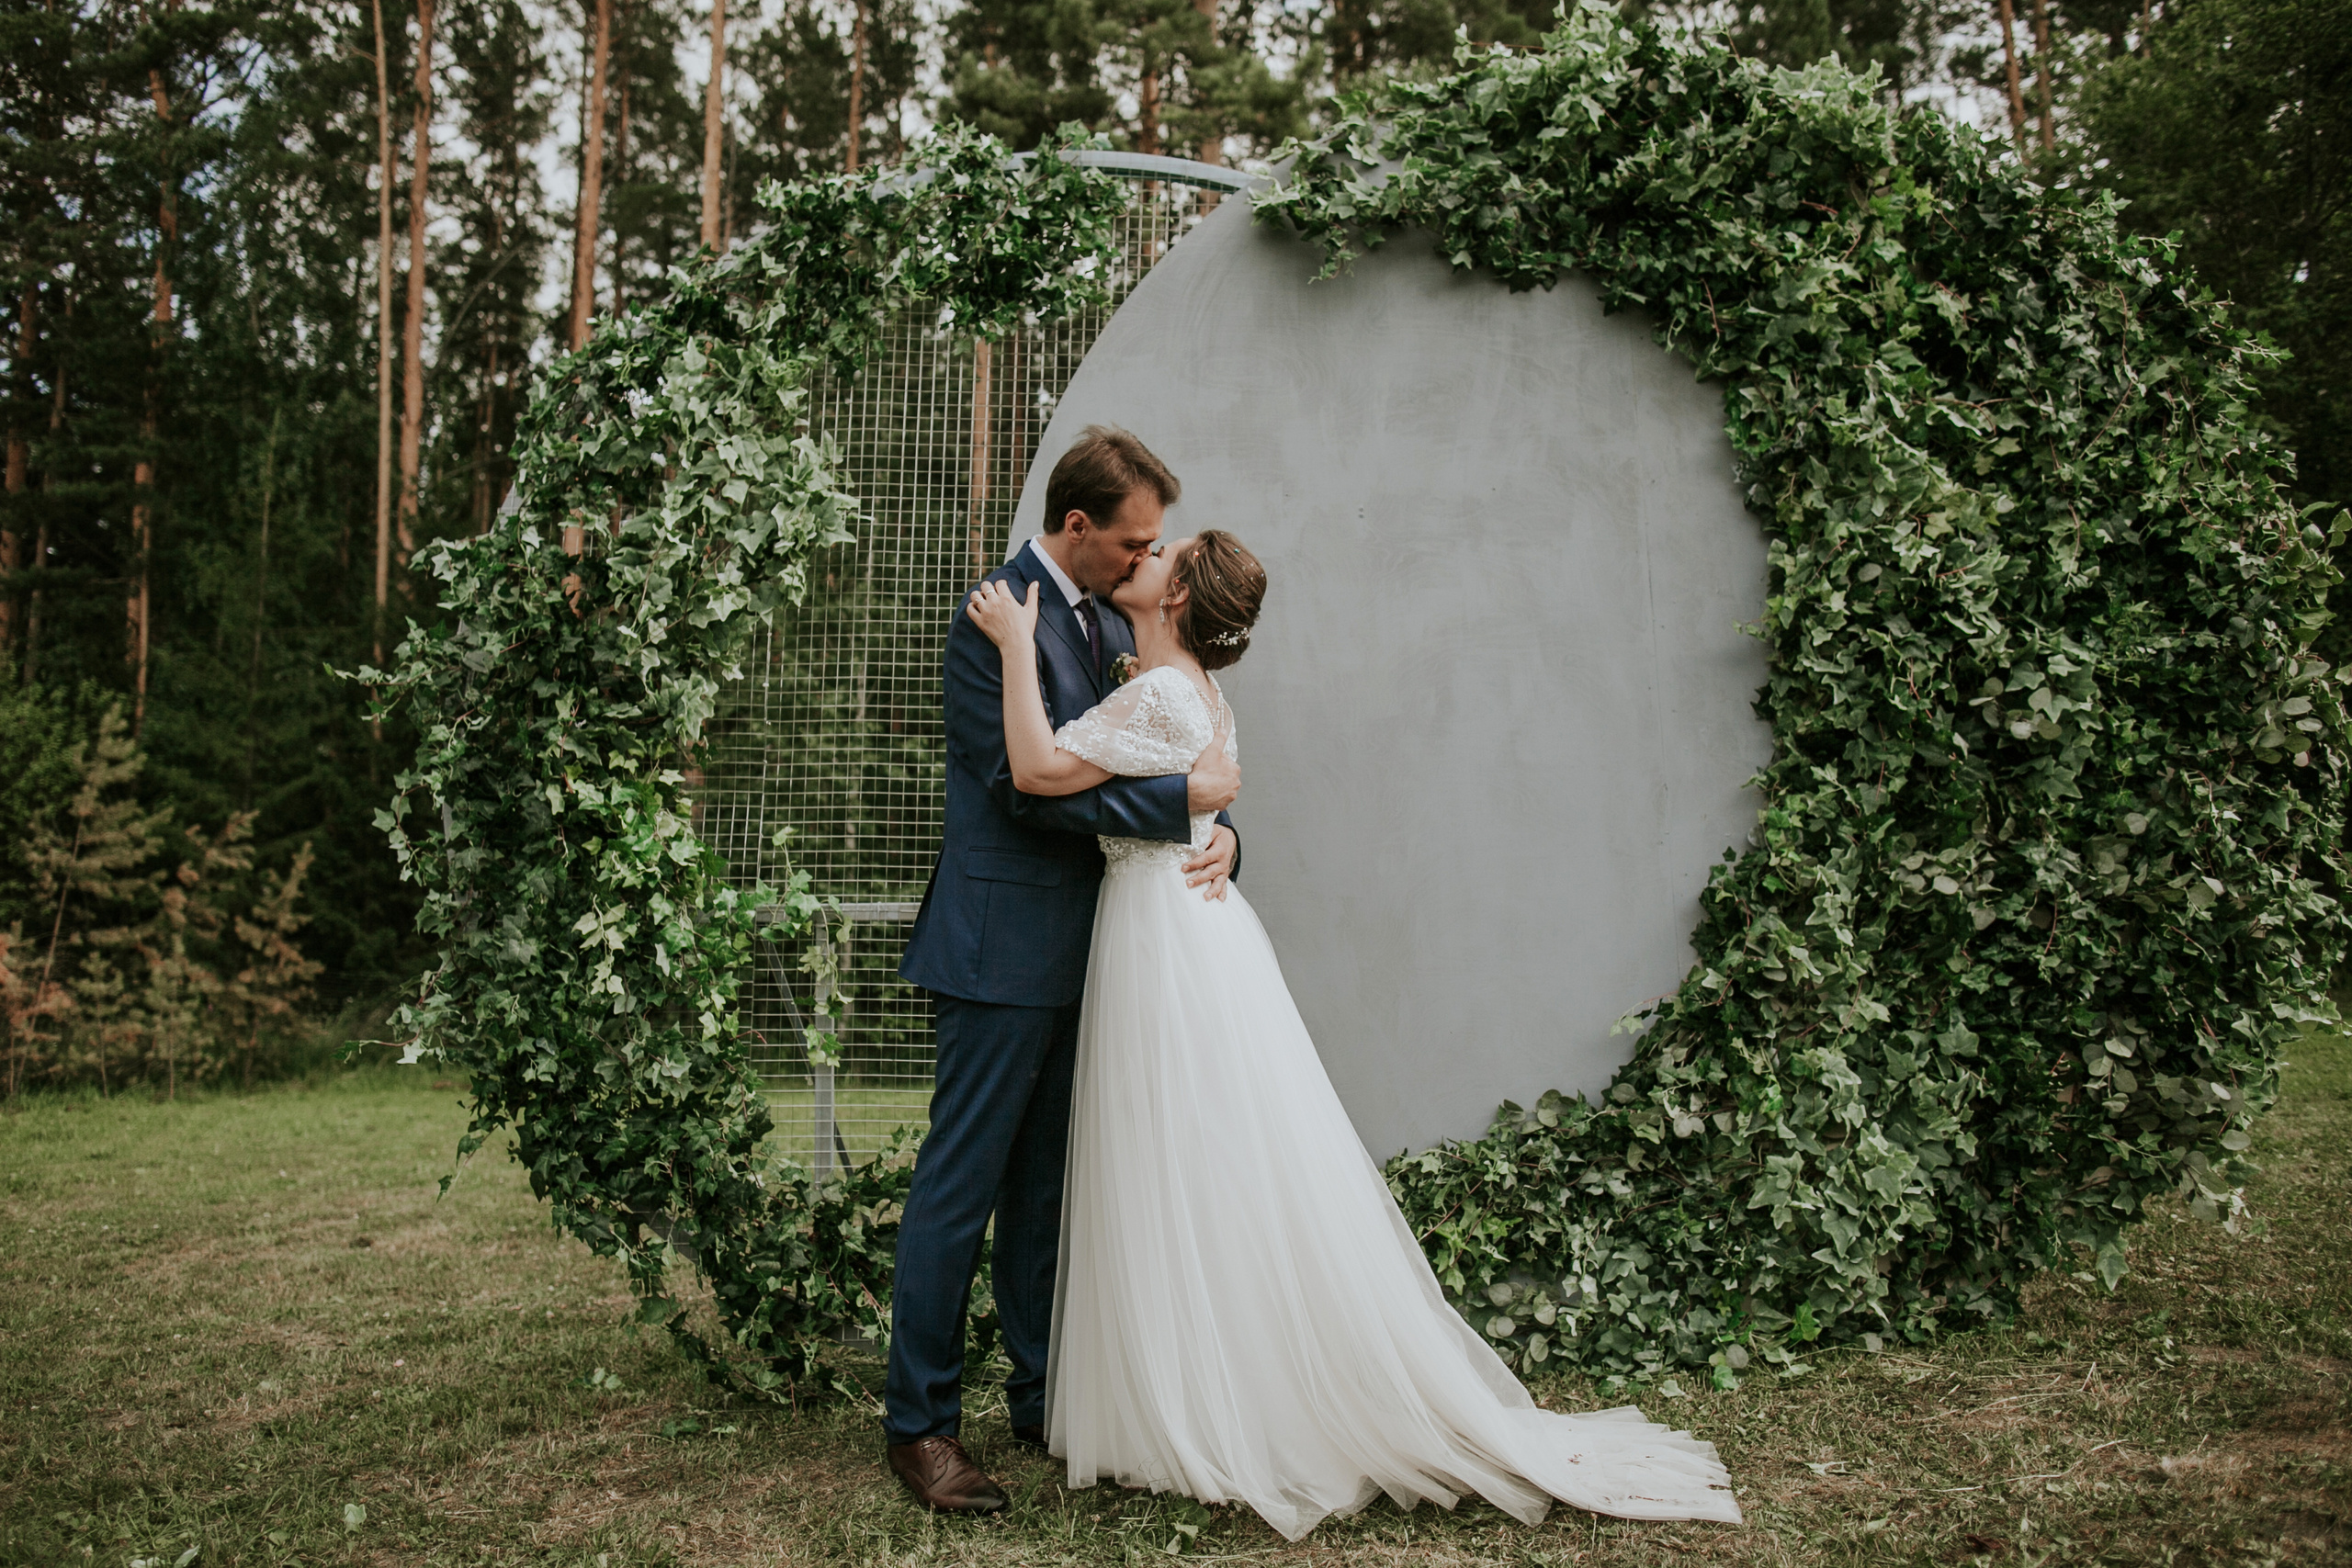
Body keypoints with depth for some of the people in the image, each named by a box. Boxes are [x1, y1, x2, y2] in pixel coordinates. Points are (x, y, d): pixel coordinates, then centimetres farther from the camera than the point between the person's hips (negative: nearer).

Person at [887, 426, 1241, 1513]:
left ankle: (1047, 1399, 28)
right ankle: (919, 1422, 12)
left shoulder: (1116, 626, 13)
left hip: (1081, 948, 8)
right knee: (960, 1186, 0)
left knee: (1047, 1188, 16)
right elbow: (1028, 780, -20)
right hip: (1005, 945, -8)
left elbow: (1162, 763, 15)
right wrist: (1183, 799, -18)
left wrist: (1219, 829, -6)